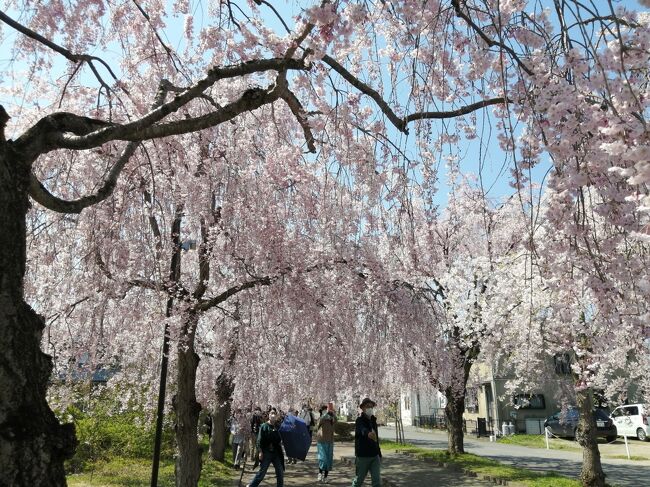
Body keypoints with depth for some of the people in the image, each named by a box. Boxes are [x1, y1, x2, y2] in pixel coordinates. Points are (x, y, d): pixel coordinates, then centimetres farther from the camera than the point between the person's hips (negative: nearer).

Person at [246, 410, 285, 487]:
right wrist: (260, 451, -14)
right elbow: (260, 440, -9)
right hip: (266, 453, -4)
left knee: (280, 472, 6)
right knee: (262, 472, 1)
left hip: (276, 453, 4)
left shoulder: (278, 426, 5)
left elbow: (280, 439, 9)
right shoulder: (264, 426, -6)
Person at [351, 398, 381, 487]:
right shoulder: (359, 420, -12)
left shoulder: (373, 420, 10)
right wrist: (368, 433, -59)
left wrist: (379, 453, 17)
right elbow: (362, 430, -37)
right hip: (363, 456, -5)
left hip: (375, 456, 6)